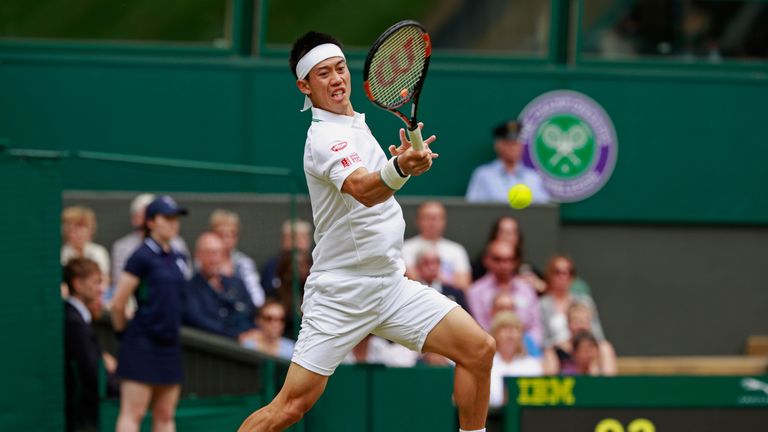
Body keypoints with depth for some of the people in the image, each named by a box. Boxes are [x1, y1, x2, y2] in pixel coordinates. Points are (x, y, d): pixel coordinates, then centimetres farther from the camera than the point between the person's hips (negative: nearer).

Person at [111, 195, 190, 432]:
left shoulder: (178, 259, 12)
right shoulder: (142, 257, -9)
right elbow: (118, 303, -9)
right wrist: (124, 333, 3)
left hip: (170, 342, 7)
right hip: (142, 344, -7)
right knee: (133, 413, -8)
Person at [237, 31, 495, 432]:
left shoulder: (355, 124, 12)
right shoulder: (324, 137, -17)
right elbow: (363, 189, -39)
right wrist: (399, 169, -57)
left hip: (391, 286, 8)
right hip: (340, 295, -8)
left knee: (479, 350, -6)